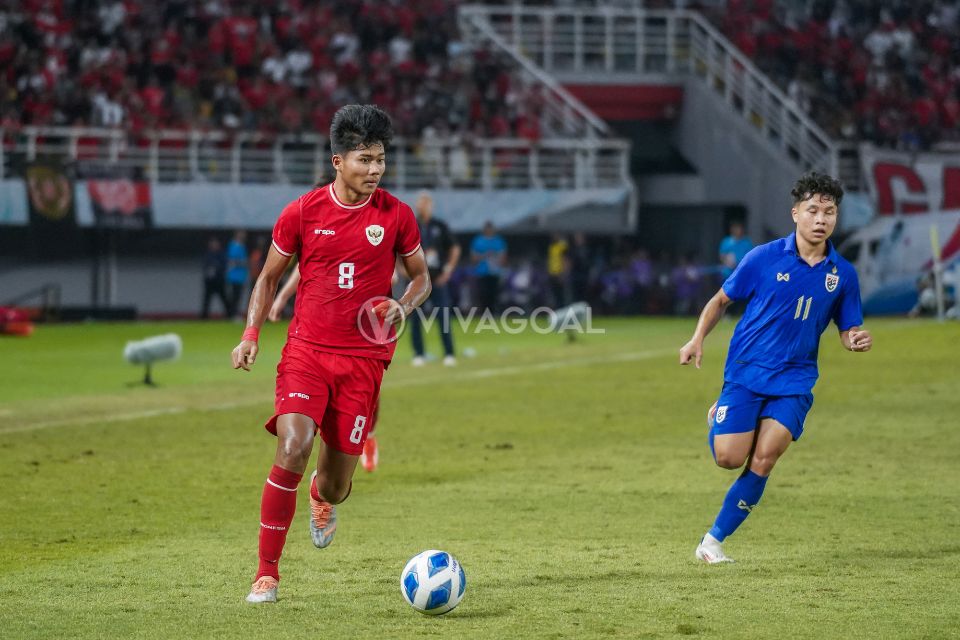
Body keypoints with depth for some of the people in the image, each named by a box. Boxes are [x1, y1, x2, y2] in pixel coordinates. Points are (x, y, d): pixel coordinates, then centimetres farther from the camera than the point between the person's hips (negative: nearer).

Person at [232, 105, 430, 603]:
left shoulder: (397, 216, 0)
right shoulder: (302, 212, -2)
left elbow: (420, 277, 13)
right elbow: (269, 276, 11)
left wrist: (404, 307, -8)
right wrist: (251, 333, -1)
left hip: (363, 360, 1)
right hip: (306, 351, -1)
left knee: (336, 480, 3)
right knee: (292, 449, -23)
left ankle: (323, 497, 46)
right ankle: (266, 573, -13)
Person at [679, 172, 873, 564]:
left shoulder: (843, 274, 2)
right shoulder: (765, 258, -5)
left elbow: (848, 331, 11)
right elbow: (721, 299, 7)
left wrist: (857, 341, -13)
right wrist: (698, 339, -6)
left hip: (793, 381, 2)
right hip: (745, 373, -2)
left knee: (763, 460, -13)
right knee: (730, 457, -11)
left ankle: (714, 541, 0)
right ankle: (719, 418, 27)